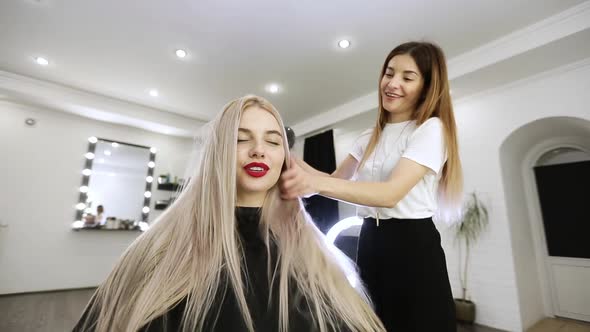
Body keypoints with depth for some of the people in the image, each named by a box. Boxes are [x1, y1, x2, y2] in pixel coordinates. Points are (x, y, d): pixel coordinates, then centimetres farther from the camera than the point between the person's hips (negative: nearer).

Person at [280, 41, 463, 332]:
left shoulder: (431, 129, -10)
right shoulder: (371, 137, 13)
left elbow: (391, 193, -24)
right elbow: (336, 179, 7)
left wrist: (316, 182, -37)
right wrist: (299, 168, -13)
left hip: (413, 246, -6)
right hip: (370, 245, 7)